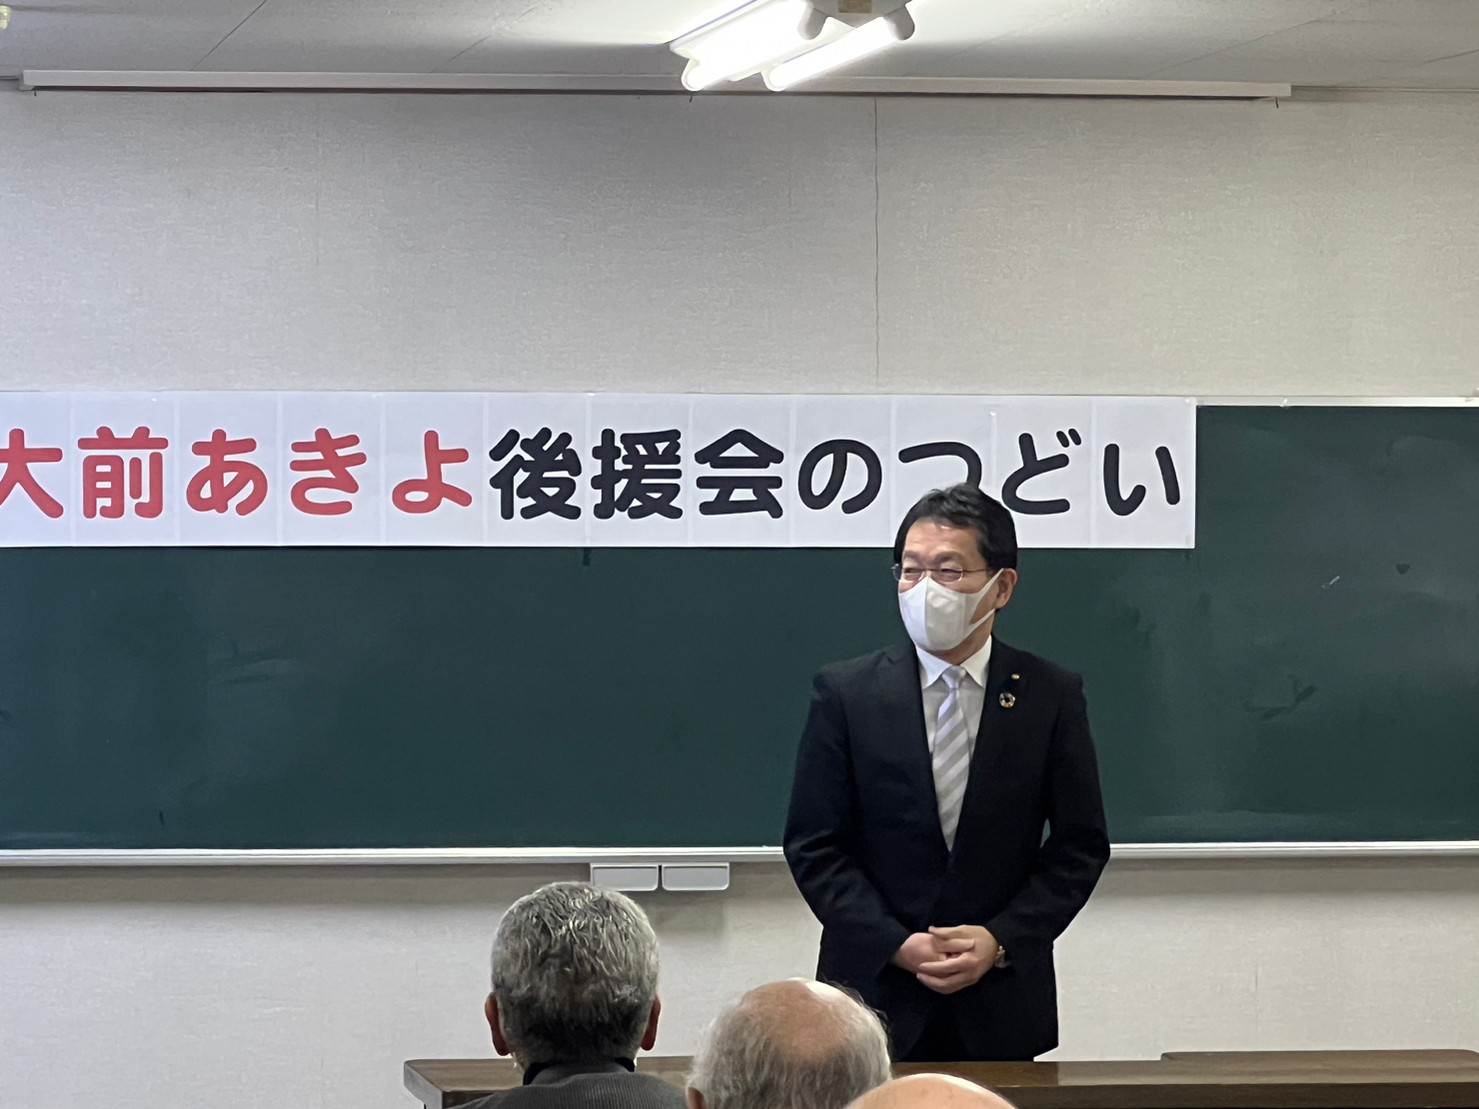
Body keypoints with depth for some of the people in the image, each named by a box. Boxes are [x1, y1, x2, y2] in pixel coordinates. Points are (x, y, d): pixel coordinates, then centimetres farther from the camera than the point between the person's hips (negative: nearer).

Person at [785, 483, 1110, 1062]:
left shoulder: (1052, 696, 1)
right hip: (875, 989, 0)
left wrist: (1000, 941, -10)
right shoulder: (845, 692, 0)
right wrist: (896, 945, -12)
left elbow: (1080, 846, 2)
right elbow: (813, 846, -1)